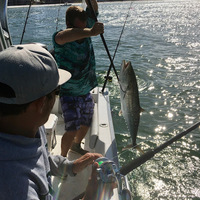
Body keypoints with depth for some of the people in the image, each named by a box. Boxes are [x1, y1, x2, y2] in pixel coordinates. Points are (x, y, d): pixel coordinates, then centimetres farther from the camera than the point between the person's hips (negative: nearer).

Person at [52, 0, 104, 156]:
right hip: (69, 93, -6)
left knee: (86, 124, 21)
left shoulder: (85, 32, -5)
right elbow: (63, 36, -46)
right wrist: (90, 32, -58)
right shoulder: (62, 40, -22)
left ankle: (76, 145, 50)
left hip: (86, 92, 7)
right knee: (72, 129, -8)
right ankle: (62, 157, 20)